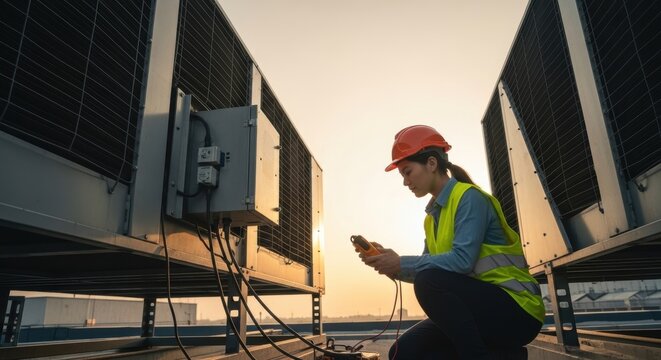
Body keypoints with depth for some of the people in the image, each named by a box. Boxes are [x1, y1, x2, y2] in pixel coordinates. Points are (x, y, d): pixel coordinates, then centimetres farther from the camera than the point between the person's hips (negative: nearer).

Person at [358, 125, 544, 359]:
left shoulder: (469, 197, -12)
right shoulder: (433, 215, 12)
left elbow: (462, 260, -26)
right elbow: (427, 268, 8)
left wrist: (402, 263, -22)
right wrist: (392, 265, -8)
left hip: (515, 310, -8)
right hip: (475, 310, 8)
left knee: (429, 280, -31)